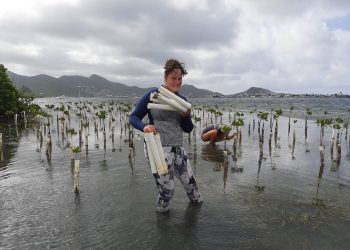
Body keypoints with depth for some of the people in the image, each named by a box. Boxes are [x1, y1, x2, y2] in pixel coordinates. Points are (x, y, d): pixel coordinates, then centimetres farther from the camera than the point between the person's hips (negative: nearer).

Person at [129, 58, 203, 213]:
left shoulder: (182, 100, 7)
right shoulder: (153, 94, -8)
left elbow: (188, 129, 10)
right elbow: (133, 117, -6)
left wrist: (186, 116, -11)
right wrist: (144, 127, -26)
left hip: (177, 147, 5)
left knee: (189, 181, 18)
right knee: (167, 189, 0)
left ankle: (197, 202, 49)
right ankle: (162, 211, 32)